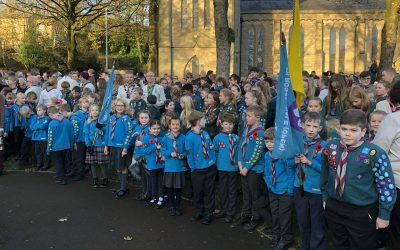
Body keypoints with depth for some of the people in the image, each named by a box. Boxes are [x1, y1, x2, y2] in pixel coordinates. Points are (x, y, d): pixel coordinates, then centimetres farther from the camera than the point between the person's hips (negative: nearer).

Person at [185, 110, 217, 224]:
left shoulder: (205, 134, 0)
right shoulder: (189, 137, -15)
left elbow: (211, 148, 9)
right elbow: (189, 155, -10)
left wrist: (213, 161, 2)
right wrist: (193, 168, -7)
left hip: (210, 168, 4)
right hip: (198, 170, -3)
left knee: (209, 192, 10)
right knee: (198, 192, 12)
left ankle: (209, 213, 23)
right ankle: (199, 212, 31)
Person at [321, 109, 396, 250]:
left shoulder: (374, 153, -20)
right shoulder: (331, 147, -5)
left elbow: (386, 185, -13)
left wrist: (384, 215, -8)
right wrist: (325, 197, 16)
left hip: (362, 213, -4)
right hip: (333, 208, 5)